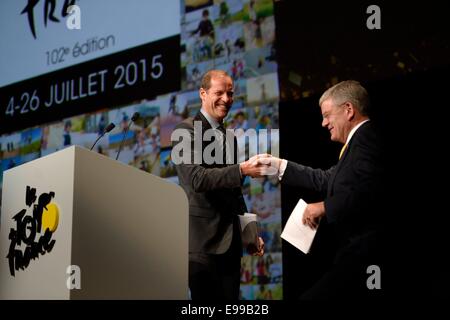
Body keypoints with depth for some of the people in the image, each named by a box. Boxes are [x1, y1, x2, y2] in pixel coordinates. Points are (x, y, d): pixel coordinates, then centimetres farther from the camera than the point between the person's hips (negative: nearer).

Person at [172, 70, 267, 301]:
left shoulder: (229, 137, 18)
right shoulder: (187, 131, -6)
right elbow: (197, 178, -20)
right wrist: (241, 170, -30)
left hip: (230, 241, 7)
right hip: (202, 240, -7)